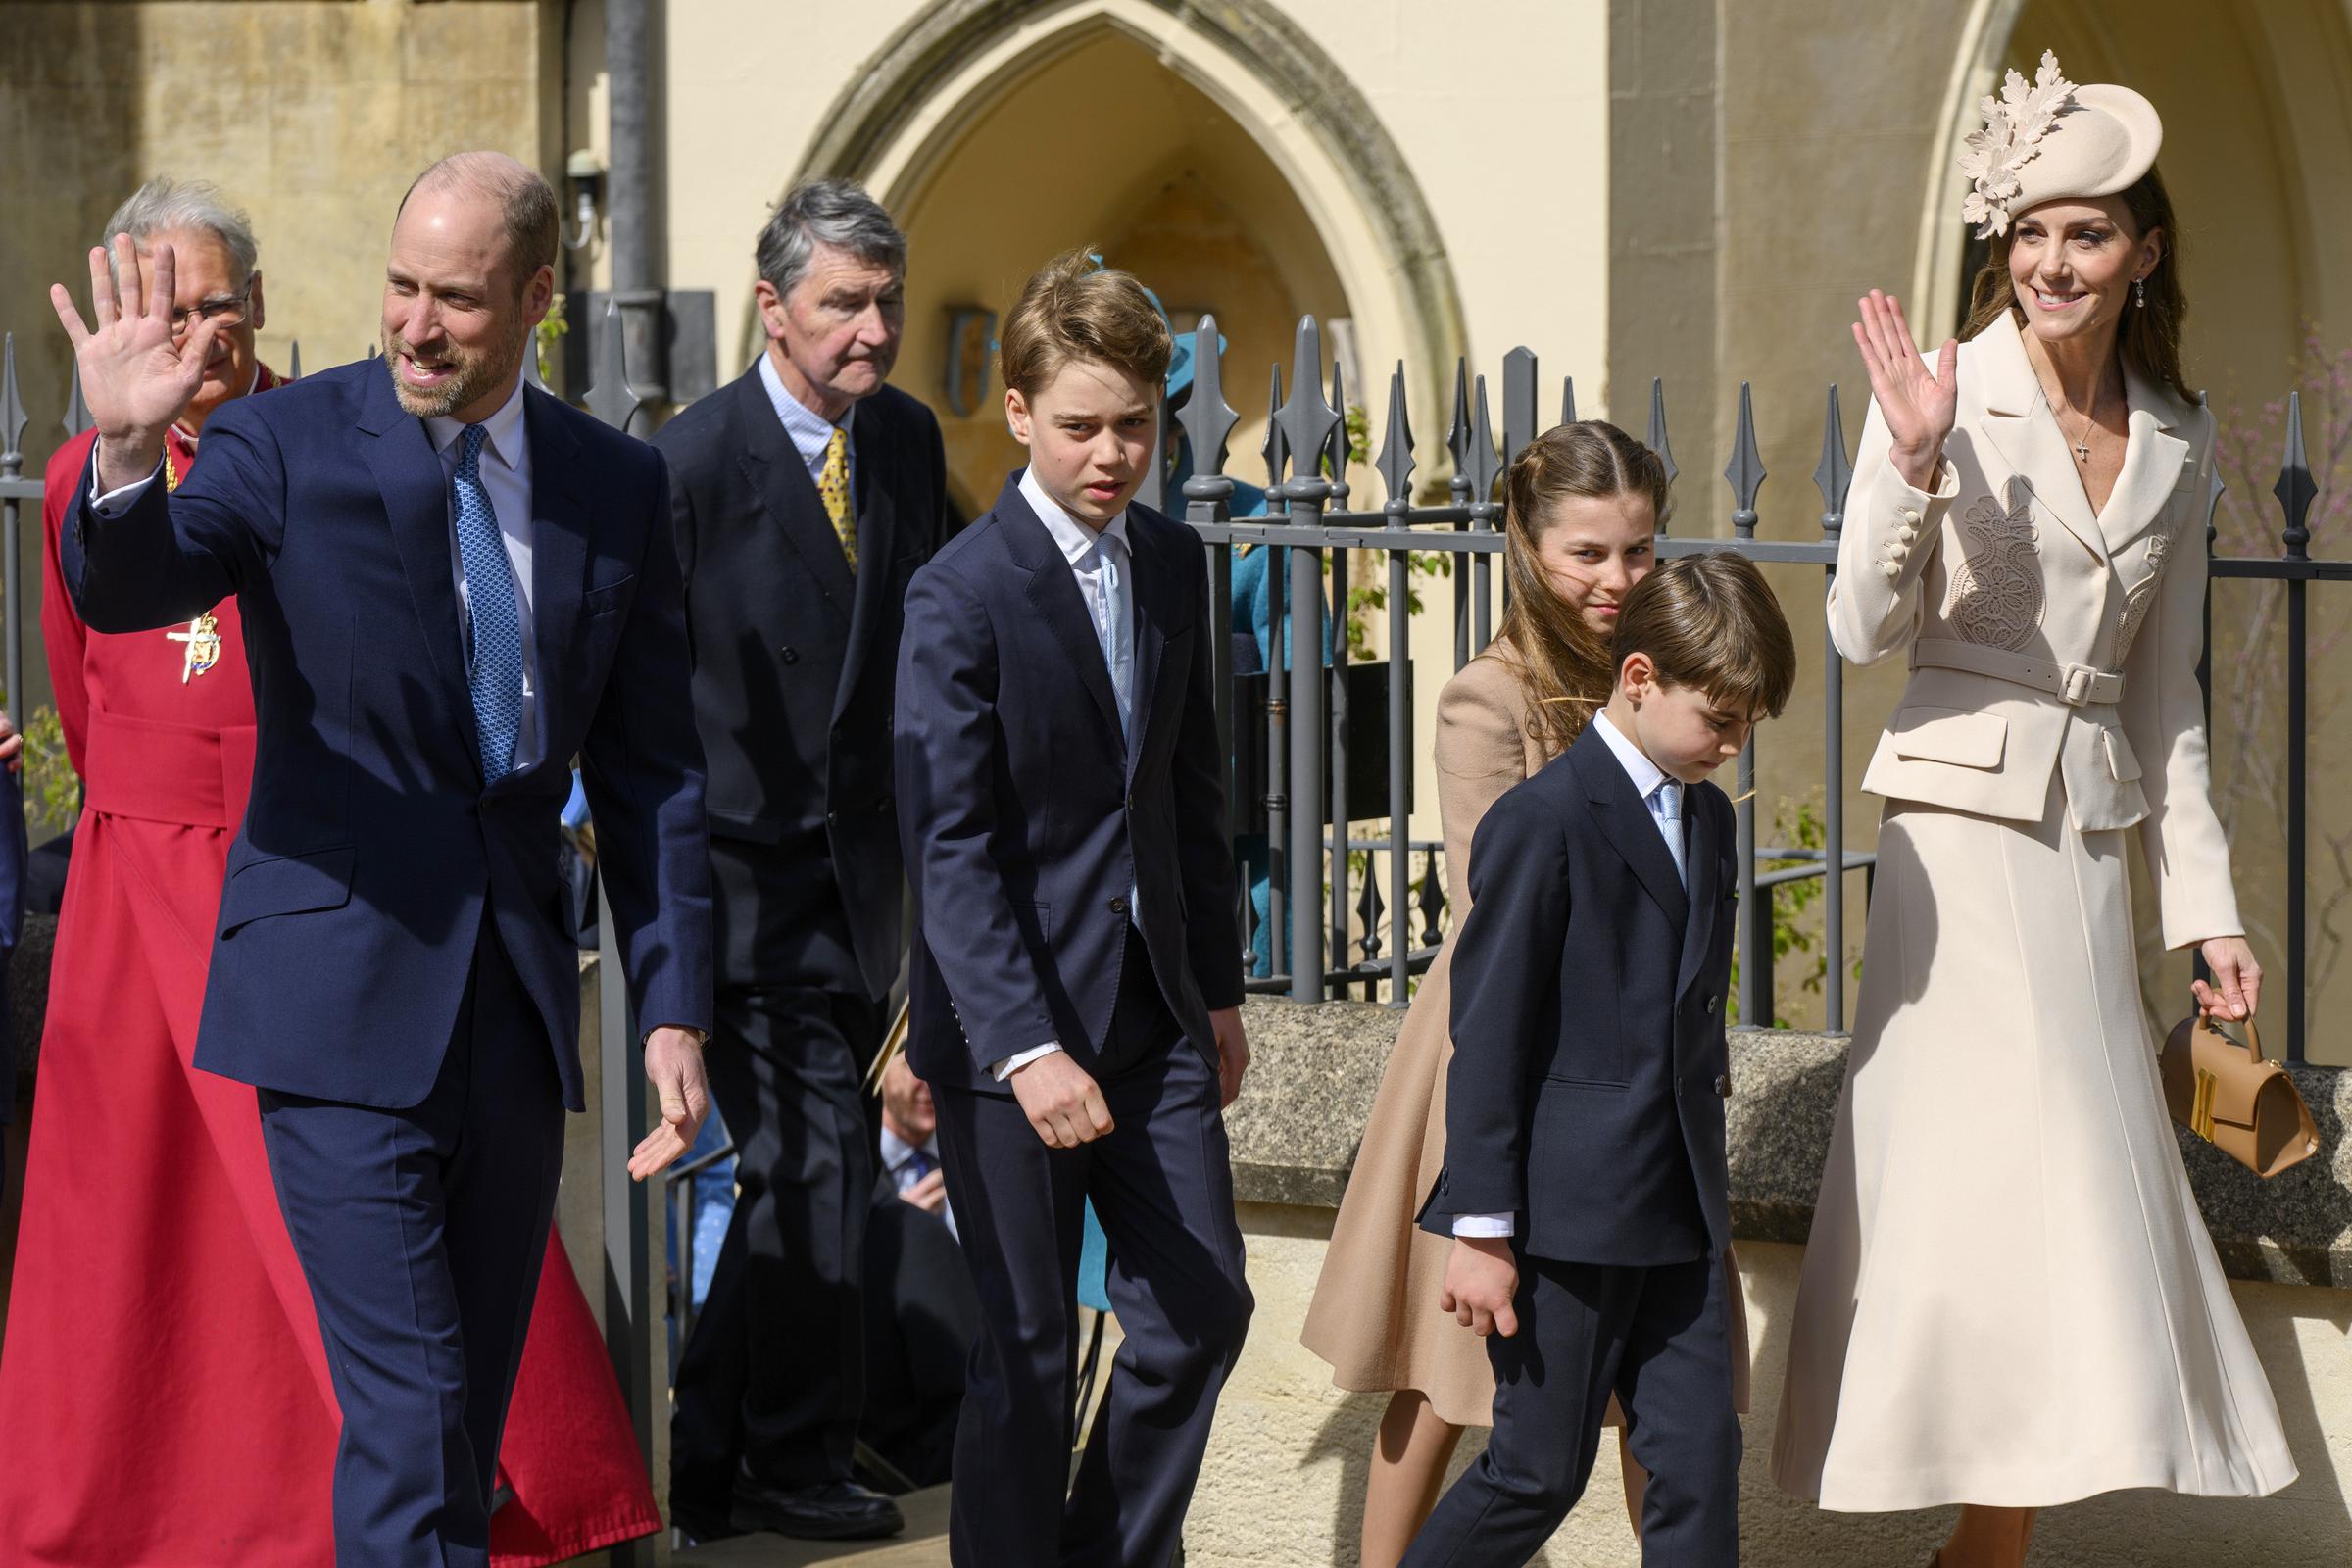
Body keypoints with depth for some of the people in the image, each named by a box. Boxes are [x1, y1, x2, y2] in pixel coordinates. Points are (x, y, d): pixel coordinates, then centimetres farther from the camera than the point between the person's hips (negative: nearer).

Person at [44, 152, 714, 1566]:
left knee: (475, 1412, 13)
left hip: (518, 1001, 5)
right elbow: (123, 591, -21)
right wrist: (128, 454, -42)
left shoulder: (619, 486, 6)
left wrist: (676, 1010, 5)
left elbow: (655, 771, 9)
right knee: (410, 1422, -11)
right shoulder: (287, 446, -4)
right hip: (347, 1002, -4)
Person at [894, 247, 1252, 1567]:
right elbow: (949, 850, -18)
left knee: (1204, 1304, 7)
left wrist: (1218, 985, 16)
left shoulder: (1176, 564, 7)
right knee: (1032, 1346, 1)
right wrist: (1027, 1048, -26)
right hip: (1015, 1022, -6)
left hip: (1154, 1010, 6)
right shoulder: (965, 595, -14)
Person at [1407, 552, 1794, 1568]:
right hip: (1568, 1211, -7)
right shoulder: (1541, 824, -12)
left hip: (1679, 1214, 7)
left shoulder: (1709, 820, 13)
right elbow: (1488, 1036, -13)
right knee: (1540, 1472, 0)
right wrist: (1481, 1226, -14)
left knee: (1699, 1456, 4)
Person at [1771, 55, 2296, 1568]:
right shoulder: (1946, 395, -6)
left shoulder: (2180, 436, 10)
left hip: (2092, 843, 5)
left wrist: (2206, 905, 13)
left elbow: (2166, 690, 15)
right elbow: (1866, 633, -10)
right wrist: (1914, 466, -24)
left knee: (2082, 1194, 4)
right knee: (1987, 1180, -6)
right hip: (1962, 830, -5)